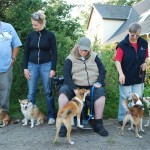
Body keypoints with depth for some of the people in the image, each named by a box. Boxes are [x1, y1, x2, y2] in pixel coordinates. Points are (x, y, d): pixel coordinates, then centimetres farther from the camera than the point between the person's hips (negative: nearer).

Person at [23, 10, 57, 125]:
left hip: (46, 65, -3)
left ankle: (51, 115, 11)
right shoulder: (30, 35, 5)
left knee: (48, 92, 2)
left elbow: (54, 53, -4)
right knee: (31, 92, 4)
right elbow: (26, 53, 8)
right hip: (32, 65, 3)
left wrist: (53, 69, -10)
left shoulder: (50, 35, -4)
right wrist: (25, 68, 0)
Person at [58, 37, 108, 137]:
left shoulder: (94, 56, 9)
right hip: (75, 86, -1)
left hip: (92, 86, 1)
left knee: (101, 93, -29)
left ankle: (98, 124, -17)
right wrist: (75, 89, -18)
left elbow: (102, 70, 10)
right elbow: (66, 76, -7)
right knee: (63, 92, -29)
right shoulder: (70, 59, 2)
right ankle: (63, 124, -24)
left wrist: (99, 82, -7)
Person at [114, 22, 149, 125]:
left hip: (139, 77, 4)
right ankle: (122, 118, 22)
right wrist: (121, 74, -26)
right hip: (126, 77, -3)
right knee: (125, 98, 6)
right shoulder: (123, 45, -10)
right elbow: (118, 60, -14)